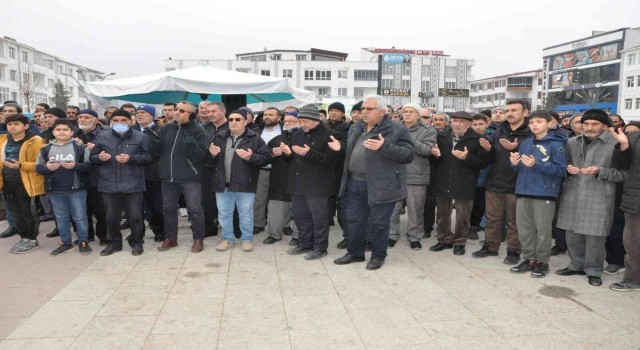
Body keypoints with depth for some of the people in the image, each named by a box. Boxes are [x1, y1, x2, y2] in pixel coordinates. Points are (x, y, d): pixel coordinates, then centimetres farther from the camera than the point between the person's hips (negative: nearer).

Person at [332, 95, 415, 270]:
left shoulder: (397, 129, -9)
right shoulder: (355, 128, 12)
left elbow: (409, 154, -17)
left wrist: (384, 147, -28)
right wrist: (341, 148, 3)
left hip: (381, 185, -6)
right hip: (355, 183, 6)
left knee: (378, 222, 4)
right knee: (354, 219, 13)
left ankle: (378, 256, 21)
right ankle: (355, 253, 29)